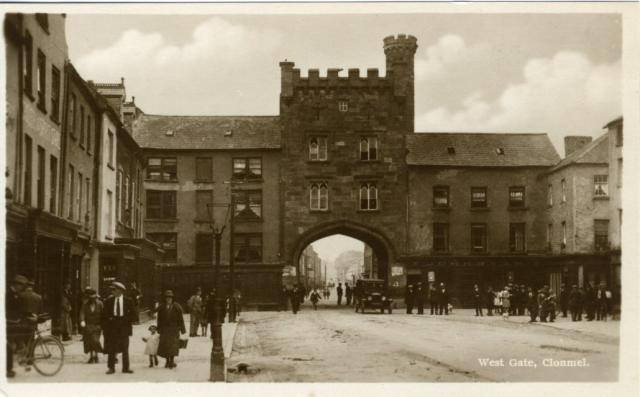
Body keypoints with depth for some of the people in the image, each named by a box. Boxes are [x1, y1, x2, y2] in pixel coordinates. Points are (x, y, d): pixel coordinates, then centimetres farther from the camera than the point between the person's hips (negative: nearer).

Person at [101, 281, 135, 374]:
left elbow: (133, 315, 3)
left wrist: (124, 320, -8)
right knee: (111, 349, 0)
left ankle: (126, 368, 9)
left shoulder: (128, 301, 2)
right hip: (112, 328, 1)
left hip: (124, 328, 0)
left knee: (125, 349, 4)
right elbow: (104, 314, 7)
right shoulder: (108, 301, 5)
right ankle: (111, 368, 6)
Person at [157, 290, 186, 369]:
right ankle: (167, 360, 16)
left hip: (174, 329, -2)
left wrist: (182, 329, 2)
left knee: (173, 345, -6)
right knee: (164, 344, 2)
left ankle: (172, 360, 4)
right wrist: (159, 329, 9)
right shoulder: (161, 307, 6)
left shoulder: (177, 307, -1)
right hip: (164, 329, 2)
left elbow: (180, 319, 1)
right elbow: (159, 319, 11)